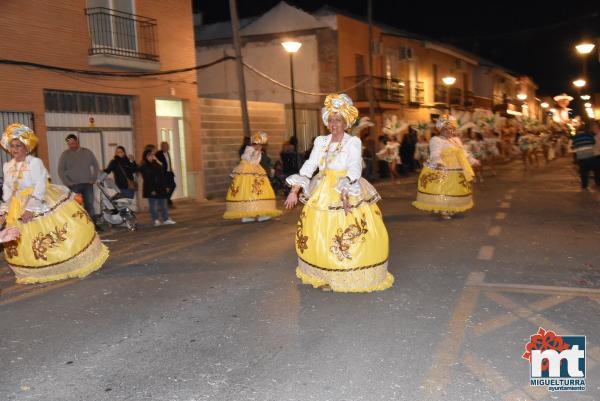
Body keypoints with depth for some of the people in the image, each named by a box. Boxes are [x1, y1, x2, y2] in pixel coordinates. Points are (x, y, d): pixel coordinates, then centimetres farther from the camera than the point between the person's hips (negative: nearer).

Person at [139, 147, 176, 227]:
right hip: (152, 190, -6)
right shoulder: (143, 167, -7)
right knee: (153, 205, 1)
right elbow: (147, 179, -13)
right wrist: (152, 190, -18)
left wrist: (166, 186, 6)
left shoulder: (156, 164, 11)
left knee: (163, 205, 9)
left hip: (161, 188, 6)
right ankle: (156, 221, 5)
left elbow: (163, 175, 11)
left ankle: (166, 219, 14)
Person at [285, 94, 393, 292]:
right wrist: (294, 191, -7)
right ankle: (325, 275, 17)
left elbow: (354, 168, -18)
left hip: (348, 193, -4)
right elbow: (309, 166, 3)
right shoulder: (321, 141, 9)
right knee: (320, 234, 5)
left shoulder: (353, 142, -4)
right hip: (322, 194, 5)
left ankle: (352, 275, 6)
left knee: (349, 235, -6)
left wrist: (345, 190, -35)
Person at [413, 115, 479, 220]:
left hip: (457, 171, 8)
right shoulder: (436, 140, -8)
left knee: (454, 191, 10)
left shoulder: (456, 140, 19)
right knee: (441, 190, -8)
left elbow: (464, 153, 27)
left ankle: (450, 209, 19)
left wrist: (472, 160, 24)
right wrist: (438, 162, -42)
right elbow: (435, 153, -23)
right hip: (442, 170, -8)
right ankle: (442, 211, -4)